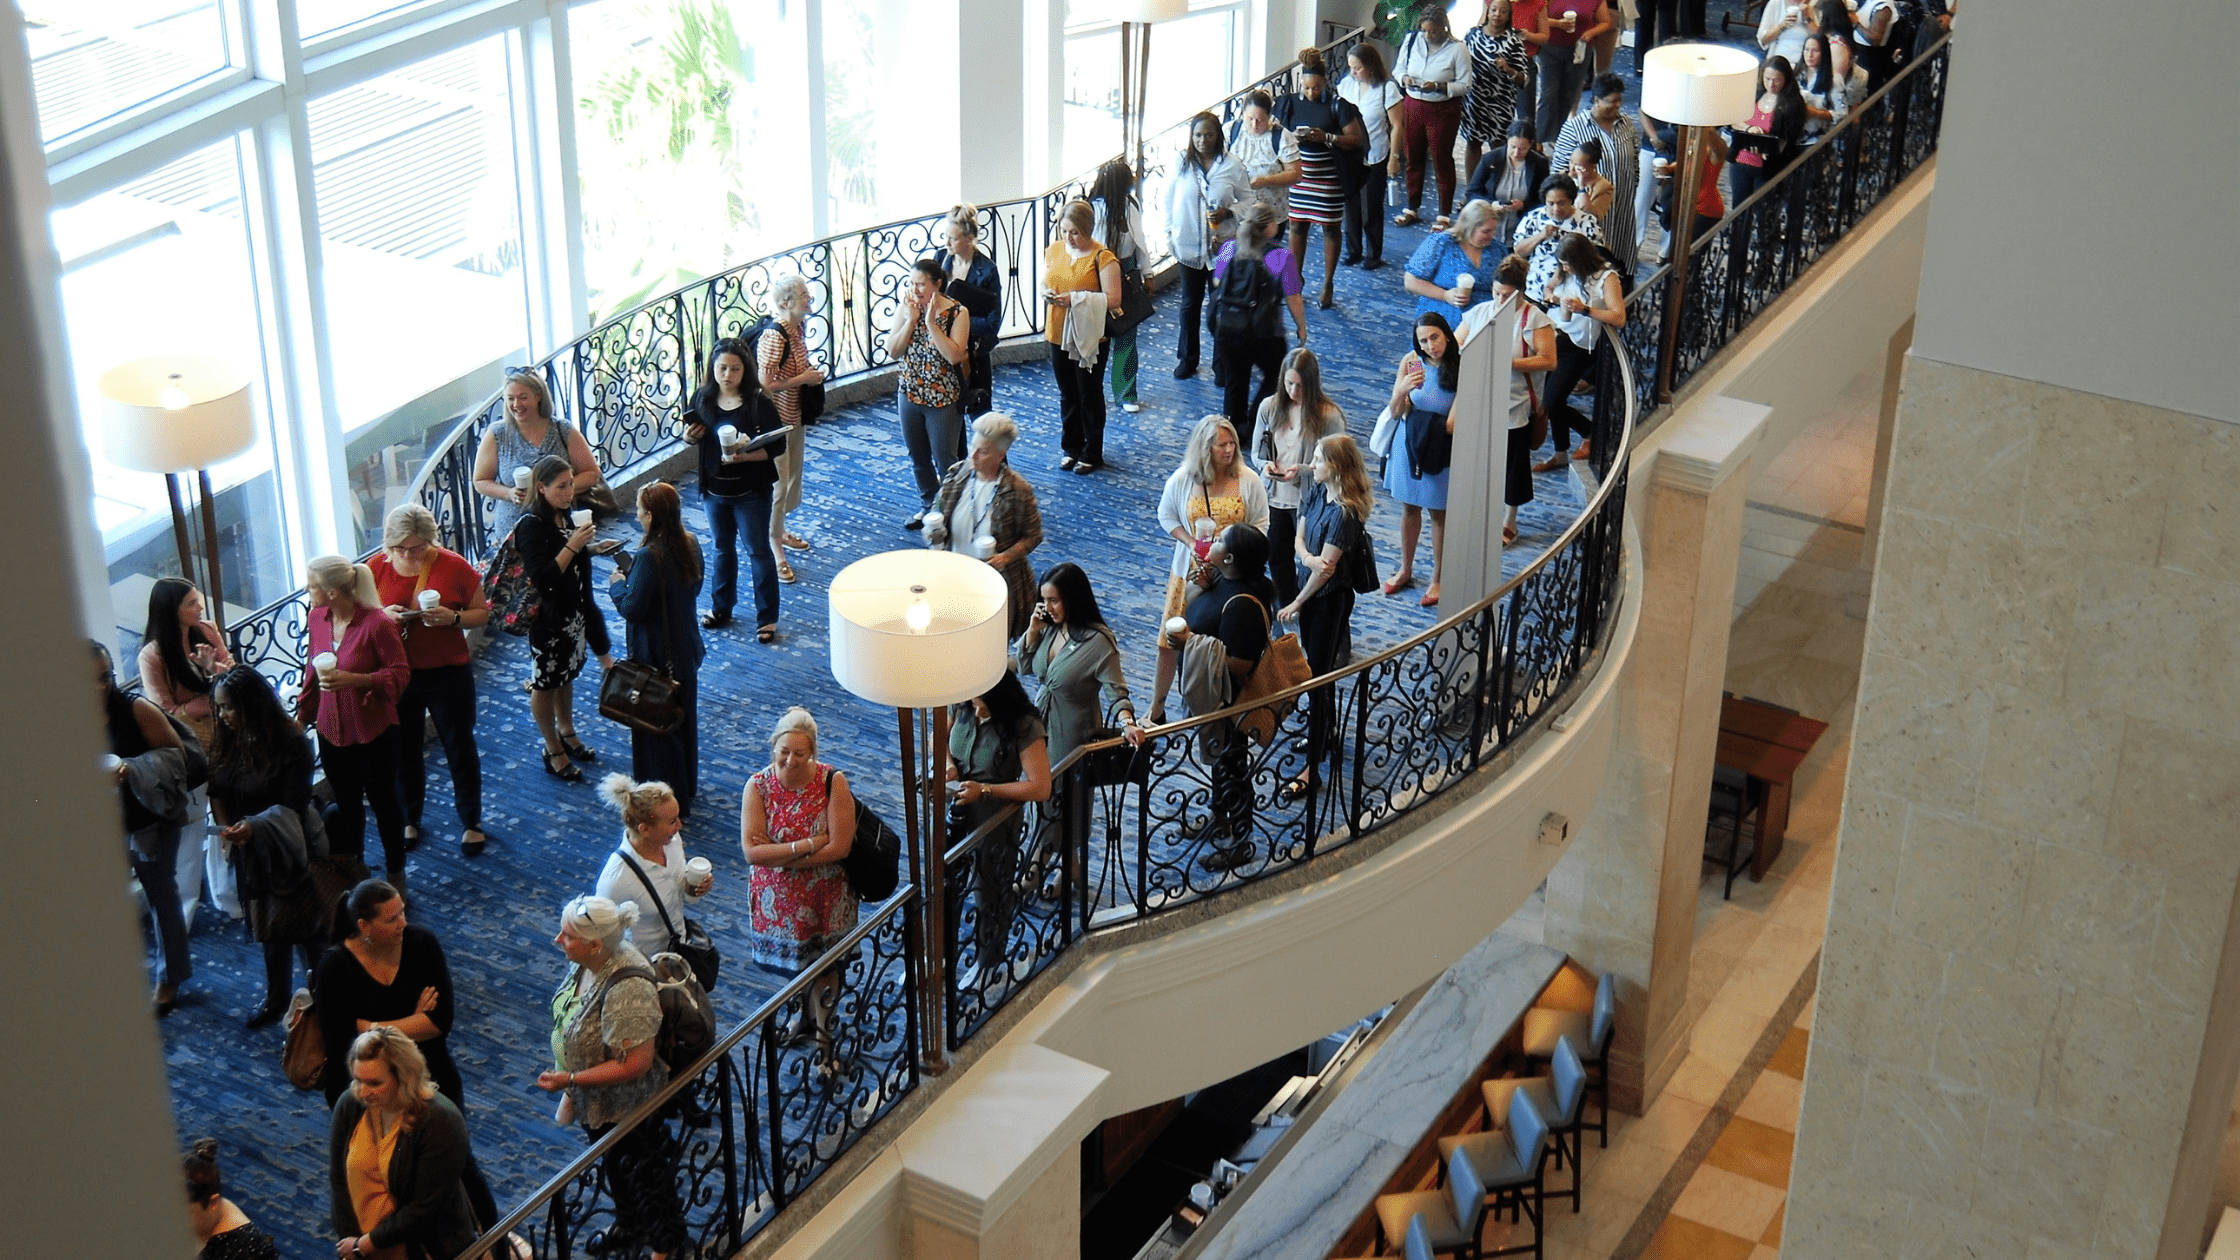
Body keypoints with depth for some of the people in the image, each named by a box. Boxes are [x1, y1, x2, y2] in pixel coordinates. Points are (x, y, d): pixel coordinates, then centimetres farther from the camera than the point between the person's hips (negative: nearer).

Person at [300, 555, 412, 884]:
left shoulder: (376, 624, -21)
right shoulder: (316, 619, -2)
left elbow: (400, 673, -16)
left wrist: (354, 680, -29)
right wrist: (303, 713, 17)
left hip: (374, 730, -5)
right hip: (332, 730, 5)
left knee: (382, 799, 12)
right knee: (345, 804, 17)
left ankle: (395, 871, 31)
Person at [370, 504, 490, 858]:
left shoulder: (454, 566, -12)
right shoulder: (376, 568, -6)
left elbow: (482, 613, -3)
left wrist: (453, 617, -23)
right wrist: (383, 614, -18)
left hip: (448, 673, -2)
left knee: (460, 747, 11)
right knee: (404, 748, 16)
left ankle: (471, 821, 28)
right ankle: (410, 819, 36)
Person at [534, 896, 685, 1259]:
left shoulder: (627, 991, -40)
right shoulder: (590, 962, -13)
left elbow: (635, 1064, -35)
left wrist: (570, 1080, -30)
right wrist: (571, 1093, 14)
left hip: (627, 1110, -8)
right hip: (595, 1103, 8)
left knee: (644, 1178, 18)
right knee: (615, 1168, 32)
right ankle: (628, 1228, 57)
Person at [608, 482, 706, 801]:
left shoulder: (649, 557, -28)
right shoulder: (690, 545, -4)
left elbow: (632, 609, -25)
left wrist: (618, 583, -4)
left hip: (656, 657, -8)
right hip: (686, 650, 8)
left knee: (657, 729, 7)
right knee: (684, 720, 23)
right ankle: (687, 790, 40)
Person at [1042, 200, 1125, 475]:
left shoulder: (1103, 258, -15)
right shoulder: (1054, 250, 3)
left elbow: (1113, 299, -18)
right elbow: (1043, 283, 14)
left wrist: (1076, 298, -25)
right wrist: (1046, 293, -10)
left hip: (1090, 338, -6)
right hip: (1059, 336, 6)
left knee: (1090, 396, 7)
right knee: (1067, 396, 17)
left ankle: (1093, 454, 20)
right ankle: (1071, 448, 31)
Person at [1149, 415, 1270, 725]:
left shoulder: (1249, 481, -9)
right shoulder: (1181, 480, -9)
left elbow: (1261, 524, 0)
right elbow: (1166, 517, 5)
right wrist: (1190, 542, -12)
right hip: (1190, 571, 0)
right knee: (1171, 639, 6)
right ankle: (1157, 708, 22)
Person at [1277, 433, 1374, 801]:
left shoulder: (1345, 512, -24)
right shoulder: (1317, 492, 1)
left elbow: (1327, 567, -22)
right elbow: (1299, 538, 4)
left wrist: (1297, 603, -12)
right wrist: (1309, 558, -19)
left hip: (1329, 599, -9)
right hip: (1308, 586, 9)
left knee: (1317, 678, -5)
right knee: (1315, 667, 23)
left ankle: (1312, 769, -1)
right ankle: (1328, 730, 45)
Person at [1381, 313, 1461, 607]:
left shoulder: (1460, 369, -20)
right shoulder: (1411, 362, -10)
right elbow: (1395, 413, -9)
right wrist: (1403, 389, -27)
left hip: (1442, 449, -3)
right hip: (1409, 444, 3)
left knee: (1439, 513, 11)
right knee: (1409, 507, 19)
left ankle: (1438, 579, 28)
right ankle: (1405, 570, 37)